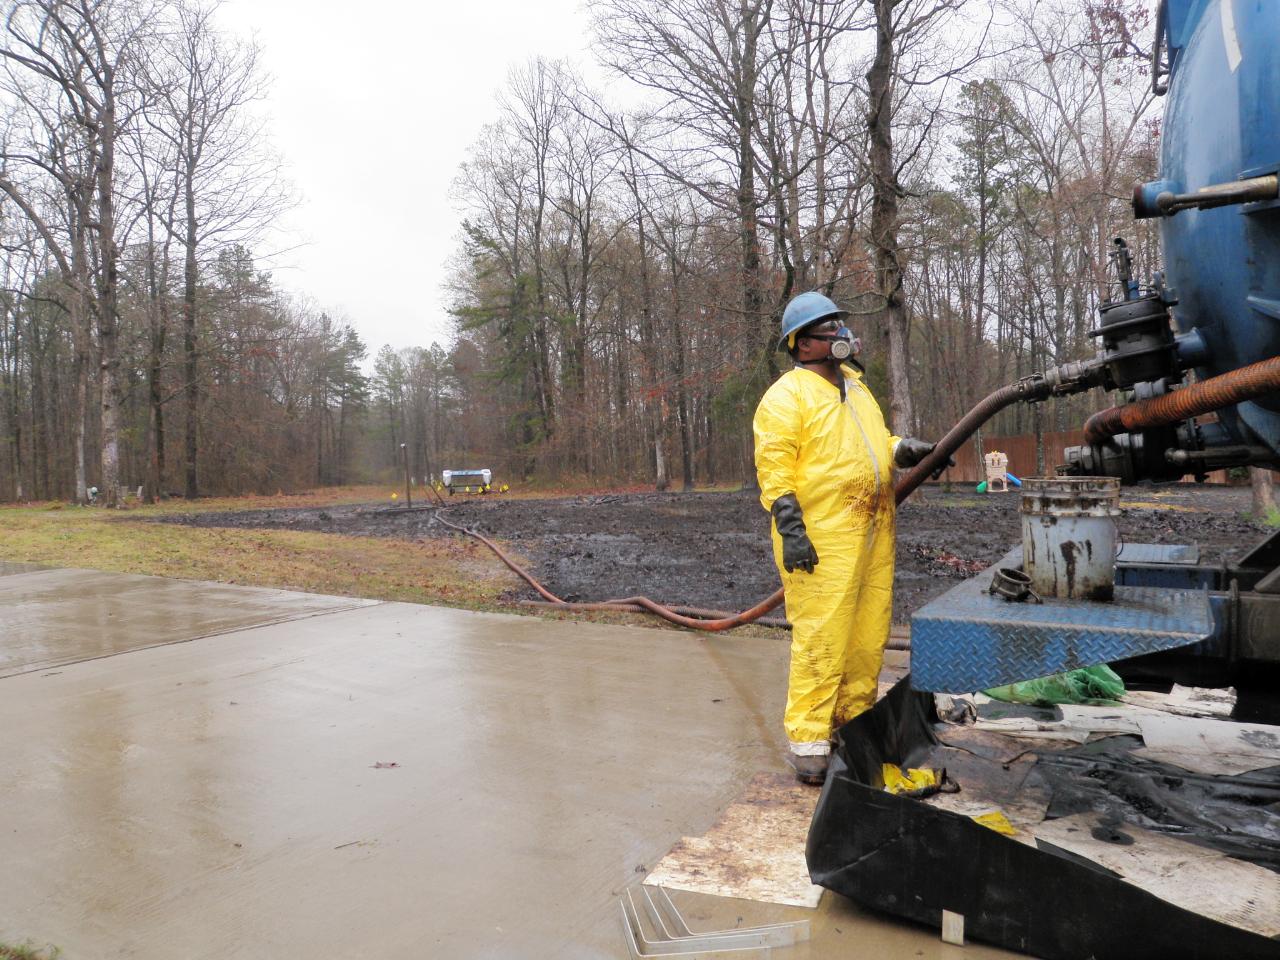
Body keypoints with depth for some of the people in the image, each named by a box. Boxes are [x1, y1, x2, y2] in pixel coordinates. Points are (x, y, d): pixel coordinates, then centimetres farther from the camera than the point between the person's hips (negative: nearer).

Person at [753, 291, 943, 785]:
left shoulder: (854, 384, 20)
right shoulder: (786, 395, -7)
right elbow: (774, 466, -13)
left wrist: (903, 448, 11)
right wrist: (790, 528, -20)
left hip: (873, 534, 8)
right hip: (822, 539, -8)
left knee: (869, 634, 12)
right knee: (822, 637, -8)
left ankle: (855, 720, 27)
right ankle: (807, 742, 0)